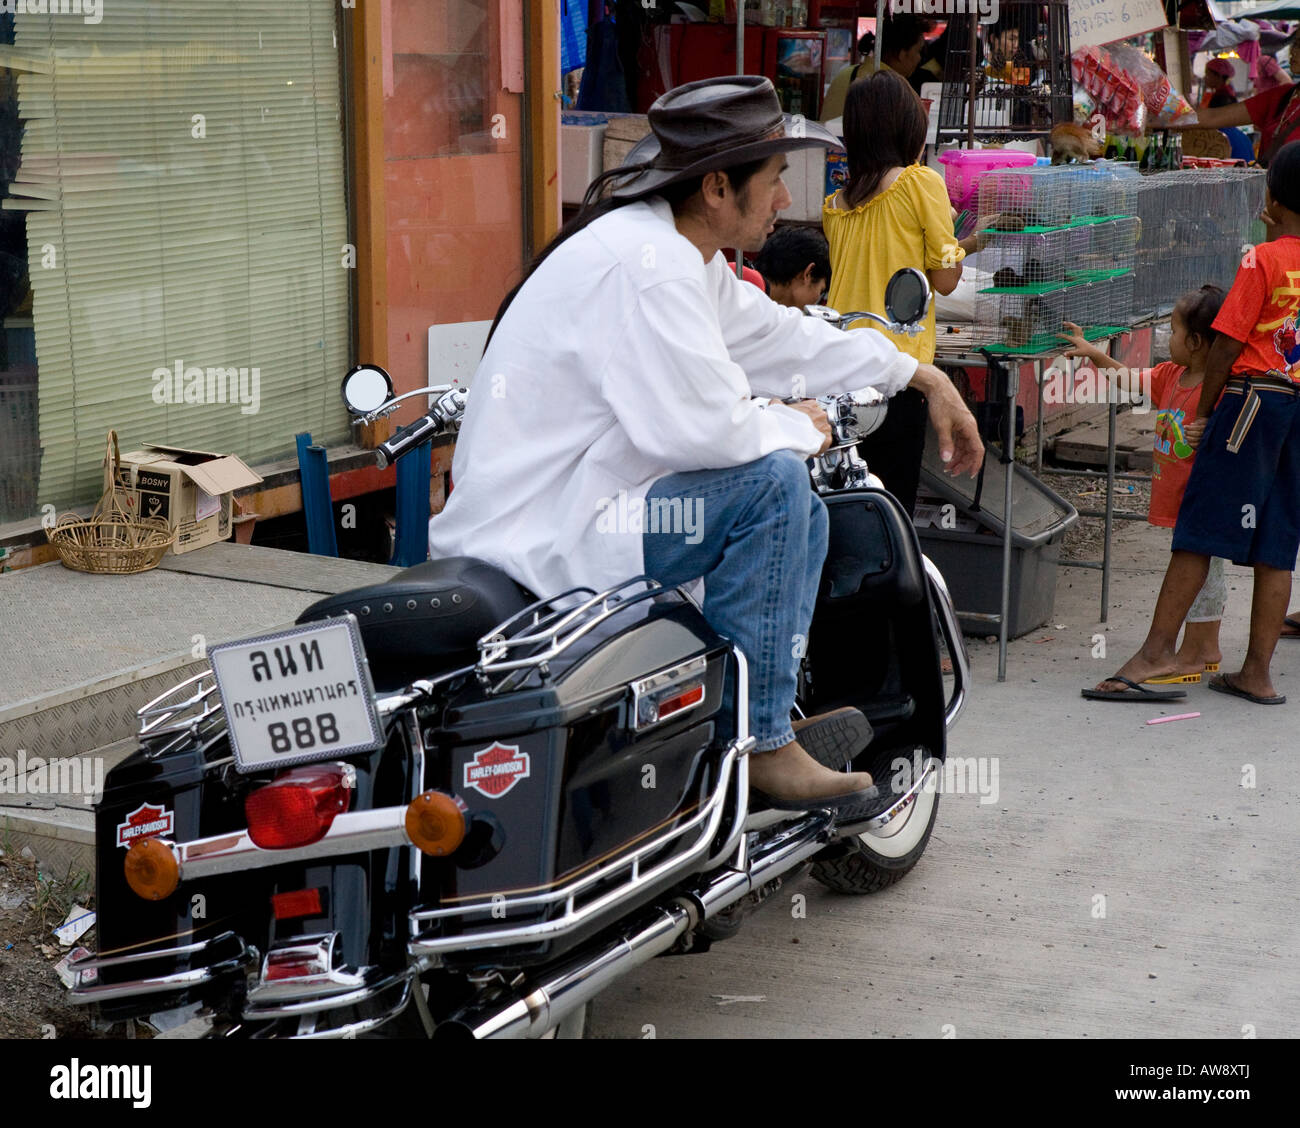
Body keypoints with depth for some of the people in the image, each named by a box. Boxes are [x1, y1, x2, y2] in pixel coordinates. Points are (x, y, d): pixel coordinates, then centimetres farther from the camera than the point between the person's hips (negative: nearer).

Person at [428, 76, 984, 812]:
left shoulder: (681, 254, 12)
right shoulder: (643, 261, -21)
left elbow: (775, 334, 24)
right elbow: (700, 428, -28)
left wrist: (922, 377, 28)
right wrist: (797, 425, -8)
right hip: (535, 544, -11)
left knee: (803, 513, 15)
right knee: (773, 480, -21)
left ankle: (778, 711, 19)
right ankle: (758, 743, -11)